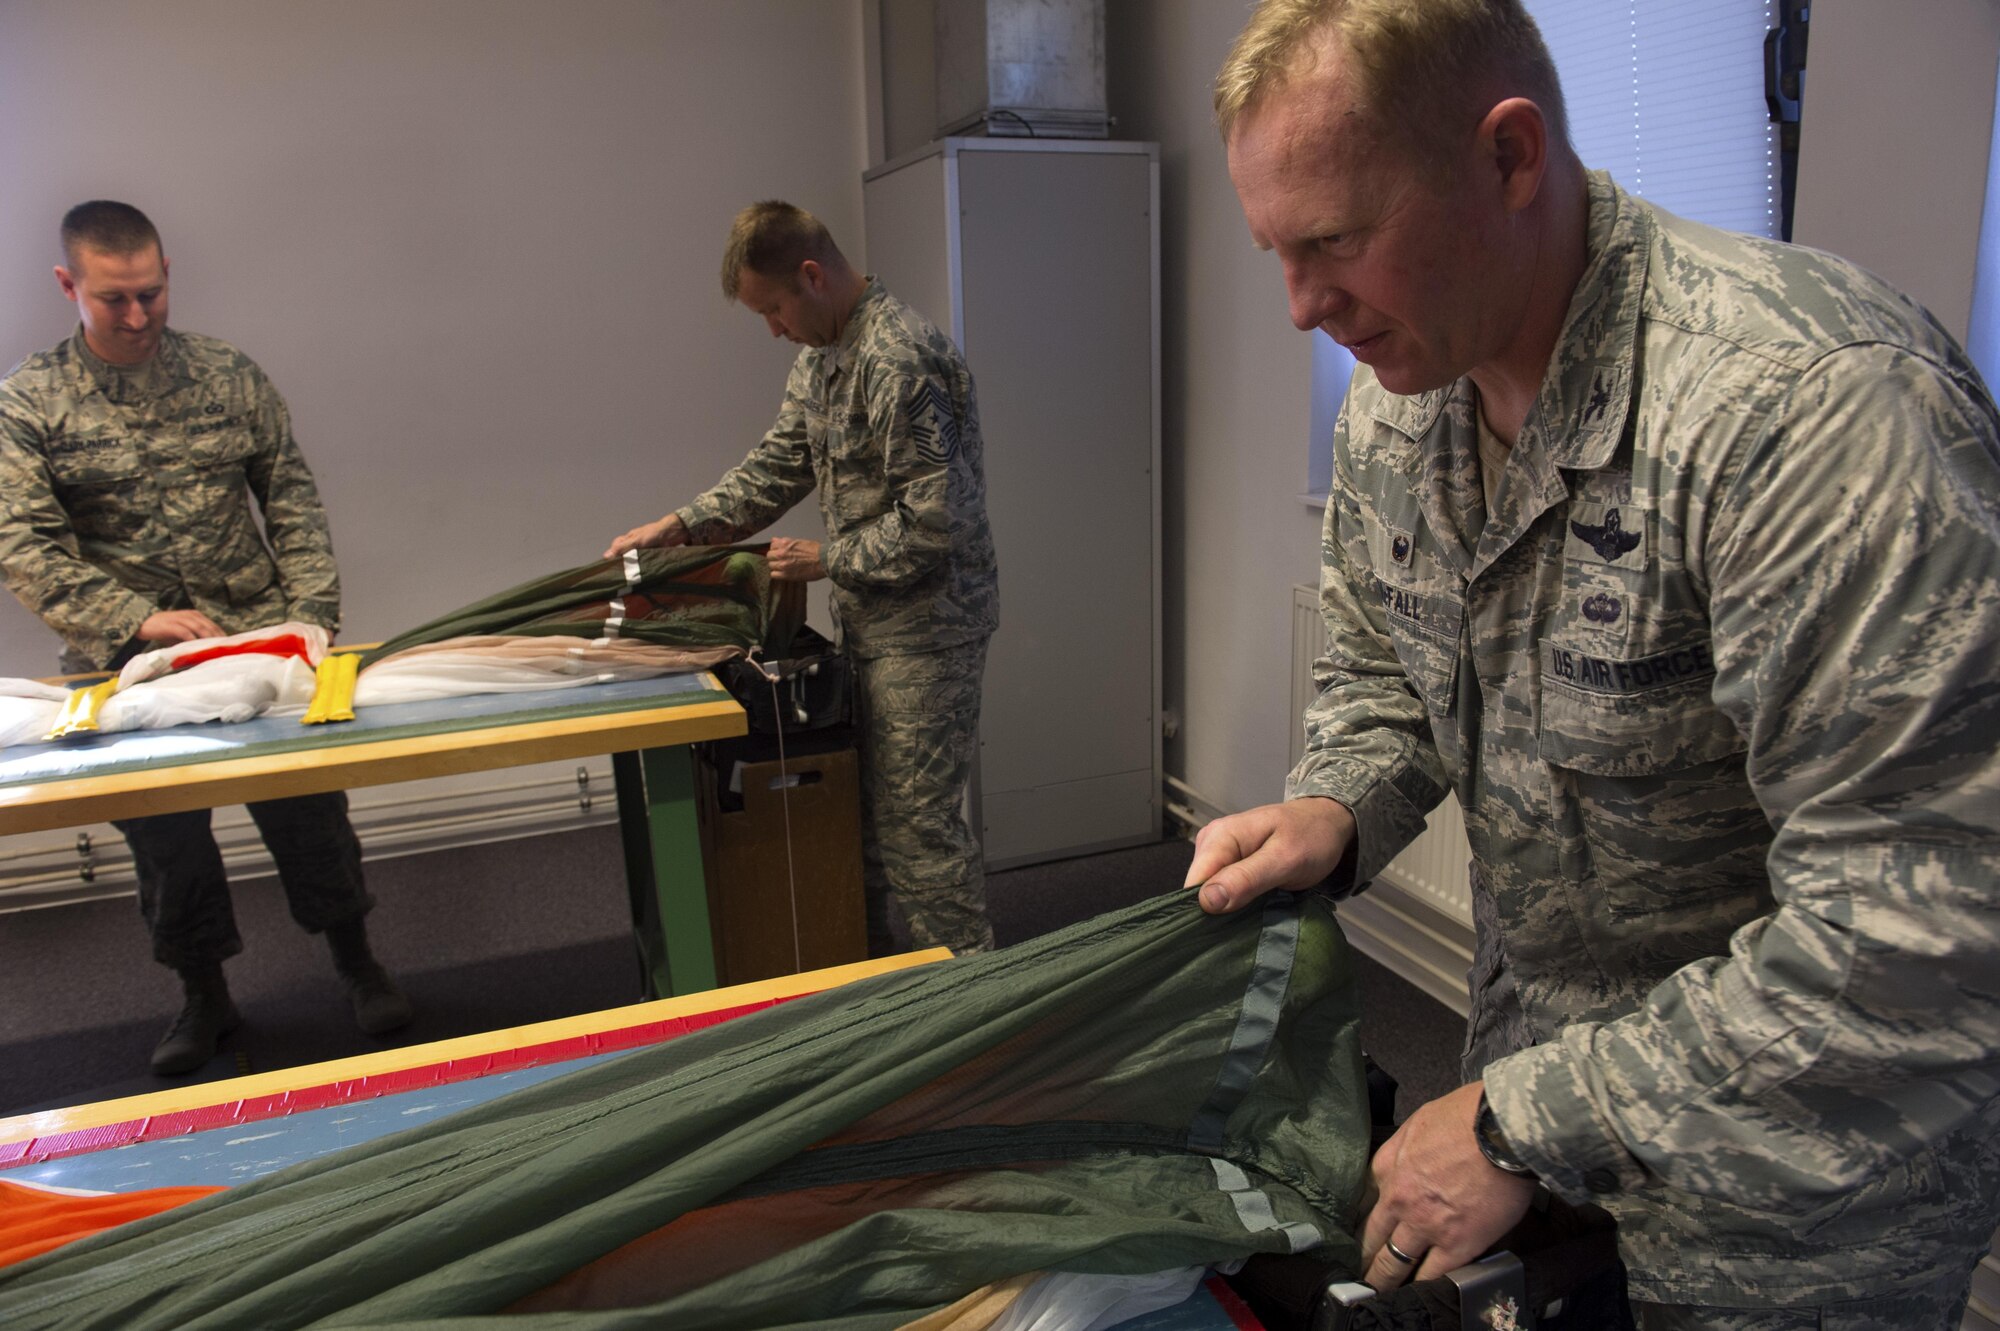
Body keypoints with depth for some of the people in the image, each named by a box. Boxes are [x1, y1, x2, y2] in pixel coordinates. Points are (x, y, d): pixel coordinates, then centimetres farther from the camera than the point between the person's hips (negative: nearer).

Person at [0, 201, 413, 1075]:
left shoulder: (228, 375, 4)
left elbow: (293, 502, 5)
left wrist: (312, 614, -7)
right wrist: (138, 620, -19)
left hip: (258, 637, 1)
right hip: (127, 666, 0)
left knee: (308, 806, 3)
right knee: (164, 834, 9)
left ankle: (356, 965, 23)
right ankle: (204, 997, 27)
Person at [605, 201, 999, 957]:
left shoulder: (899, 361, -23)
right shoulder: (822, 356, 9)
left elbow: (935, 522, -25)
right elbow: (778, 467, 15)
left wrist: (827, 560, -15)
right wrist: (679, 525, 5)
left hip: (925, 625, -10)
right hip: (872, 620, 10)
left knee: (917, 819, -1)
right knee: (867, 808, 17)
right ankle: (875, 972, 33)